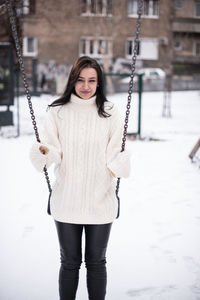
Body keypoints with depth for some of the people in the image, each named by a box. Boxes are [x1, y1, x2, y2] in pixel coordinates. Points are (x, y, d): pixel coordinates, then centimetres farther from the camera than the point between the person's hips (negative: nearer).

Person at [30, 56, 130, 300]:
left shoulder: (109, 113, 0)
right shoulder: (57, 112, 0)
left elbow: (114, 155, -1)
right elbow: (54, 154, -3)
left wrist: (119, 164, -22)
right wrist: (44, 151, -25)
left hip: (100, 200, 0)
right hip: (66, 201, 0)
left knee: (96, 262, 12)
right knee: (69, 262, 13)